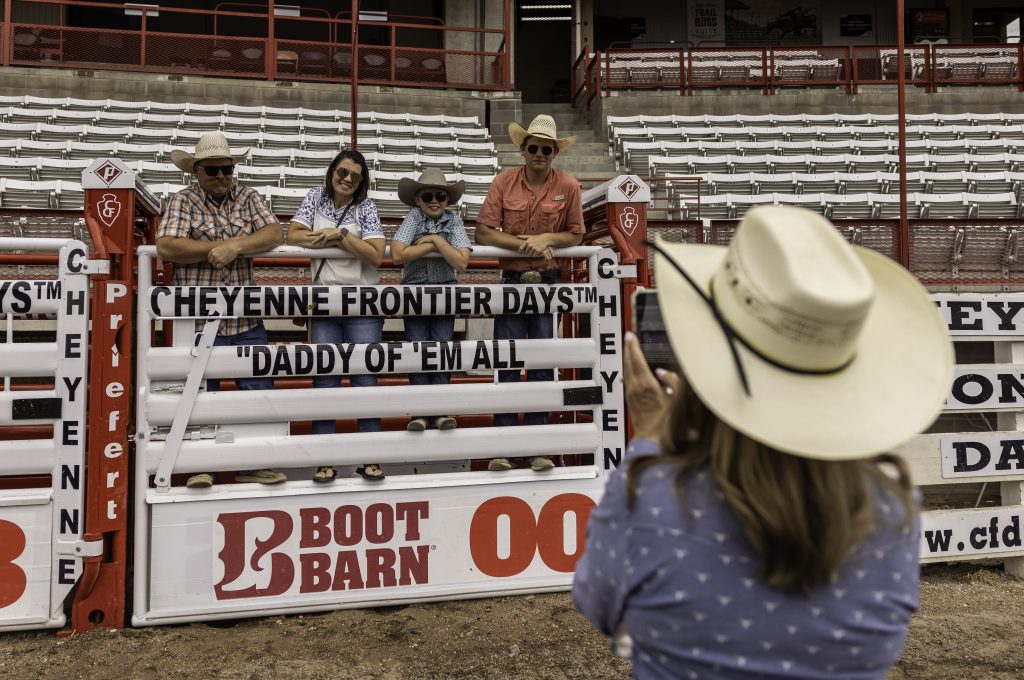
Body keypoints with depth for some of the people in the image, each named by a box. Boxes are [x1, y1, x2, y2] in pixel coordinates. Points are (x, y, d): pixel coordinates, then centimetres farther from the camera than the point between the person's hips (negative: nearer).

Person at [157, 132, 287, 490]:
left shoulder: (247, 197, 10)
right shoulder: (183, 201, 1)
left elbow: (274, 234, -4)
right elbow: (166, 246, -13)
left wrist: (236, 245, -18)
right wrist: (217, 248, -13)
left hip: (247, 319, 3)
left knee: (258, 389, 7)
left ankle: (253, 465, 20)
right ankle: (199, 467, 22)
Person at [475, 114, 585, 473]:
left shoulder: (568, 186, -2)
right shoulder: (504, 181, -2)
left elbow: (576, 235, 5)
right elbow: (483, 233, -6)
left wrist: (547, 239, -14)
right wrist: (524, 243, -16)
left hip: (549, 281, 0)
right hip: (512, 279, 0)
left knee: (543, 363, 6)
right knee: (506, 362, -1)